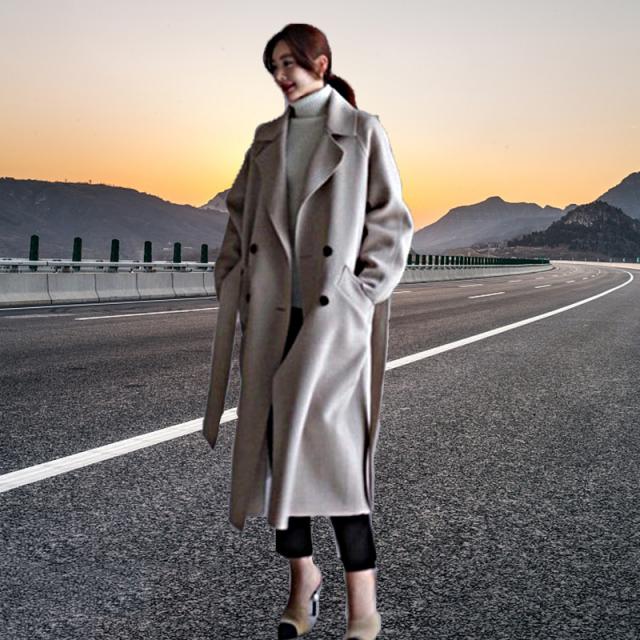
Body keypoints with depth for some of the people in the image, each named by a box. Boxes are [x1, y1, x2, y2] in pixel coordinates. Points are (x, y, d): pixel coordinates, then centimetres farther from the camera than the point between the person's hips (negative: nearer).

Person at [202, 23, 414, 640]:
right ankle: (301, 576, 22)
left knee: (329, 442, -12)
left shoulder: (362, 131, 2)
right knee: (274, 442, 5)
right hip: (270, 312, 5)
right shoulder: (266, 138, 17)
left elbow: (391, 223, 0)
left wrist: (365, 294, -8)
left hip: (334, 312, -5)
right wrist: (230, 283, 9)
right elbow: (239, 217, 19)